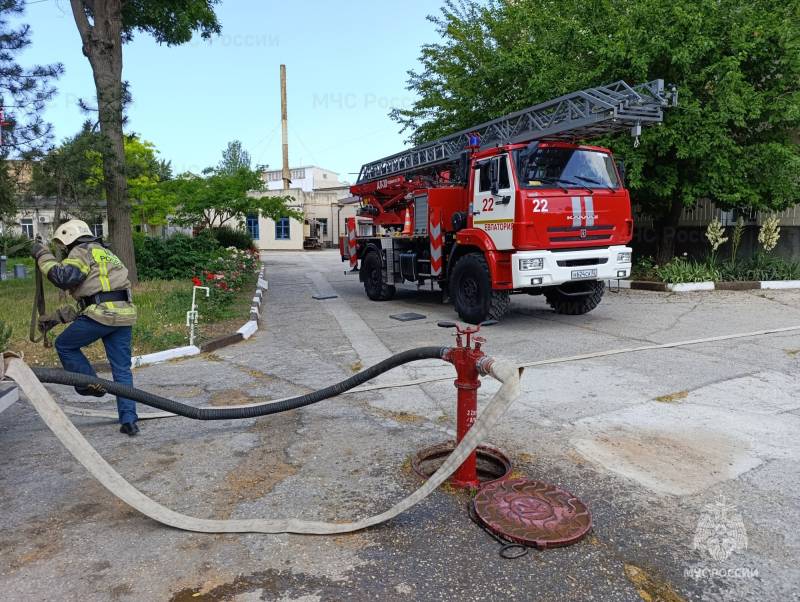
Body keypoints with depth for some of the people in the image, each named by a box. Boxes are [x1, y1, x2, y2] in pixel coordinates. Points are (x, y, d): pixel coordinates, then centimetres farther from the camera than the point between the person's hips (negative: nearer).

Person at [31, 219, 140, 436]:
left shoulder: (82, 251, 3)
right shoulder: (105, 253, 31)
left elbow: (64, 277, -16)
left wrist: (43, 256, -2)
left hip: (102, 313, -8)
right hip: (124, 314, 8)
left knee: (64, 345, 17)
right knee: (122, 370, 8)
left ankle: (90, 384, 13)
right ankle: (129, 420, 7)